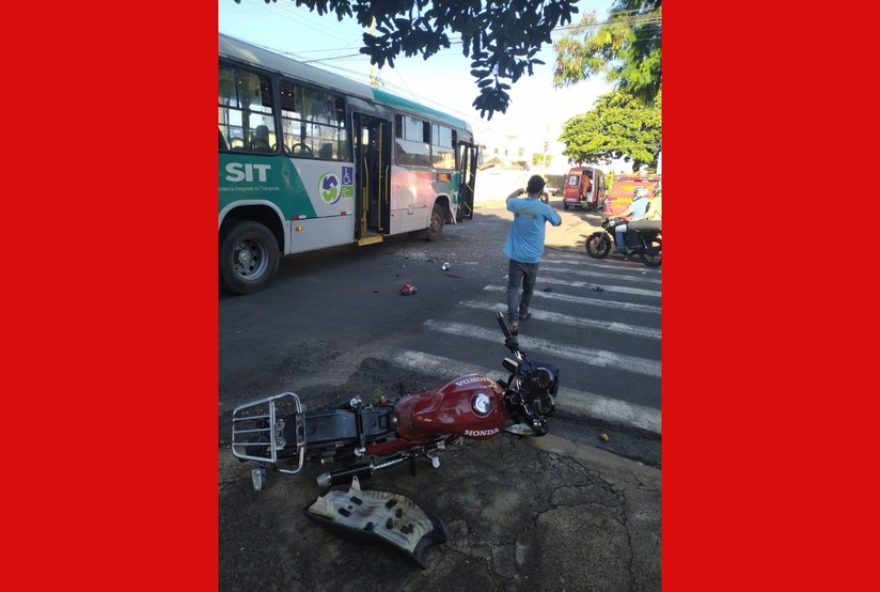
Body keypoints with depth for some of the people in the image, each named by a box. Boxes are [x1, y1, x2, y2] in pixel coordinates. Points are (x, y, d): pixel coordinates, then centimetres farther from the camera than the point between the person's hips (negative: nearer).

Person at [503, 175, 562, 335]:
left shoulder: (518, 204, -3)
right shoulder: (544, 208, -9)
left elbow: (508, 200, 23)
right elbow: (558, 222, 10)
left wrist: (519, 191, 38)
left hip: (515, 256, 0)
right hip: (532, 257, 0)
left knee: (513, 287, -3)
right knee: (528, 287, 21)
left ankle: (513, 320, -20)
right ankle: (522, 313, 38)